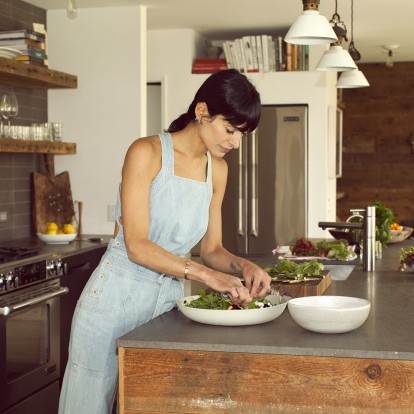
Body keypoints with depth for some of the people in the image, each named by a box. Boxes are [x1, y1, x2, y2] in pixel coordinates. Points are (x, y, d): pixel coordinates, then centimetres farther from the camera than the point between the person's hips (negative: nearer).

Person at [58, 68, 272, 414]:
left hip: (169, 298, 6)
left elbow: (212, 249, 9)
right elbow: (137, 246, -20)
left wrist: (242, 266, -11)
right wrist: (204, 273, -29)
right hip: (117, 297, -5)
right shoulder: (147, 153, -14)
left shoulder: (217, 170, 6)